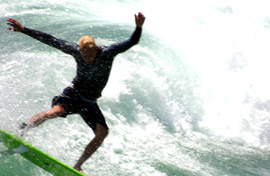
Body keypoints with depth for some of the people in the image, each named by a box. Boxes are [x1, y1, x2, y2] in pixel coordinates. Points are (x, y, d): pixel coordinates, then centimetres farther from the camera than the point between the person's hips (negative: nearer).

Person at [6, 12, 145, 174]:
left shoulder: (108, 52, -18)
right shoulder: (75, 50, -13)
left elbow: (132, 42, -27)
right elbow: (49, 40, -6)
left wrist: (139, 27, -47)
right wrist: (23, 30, -7)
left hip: (90, 102, 1)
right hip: (73, 93, -1)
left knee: (103, 132, -16)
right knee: (56, 111, -32)